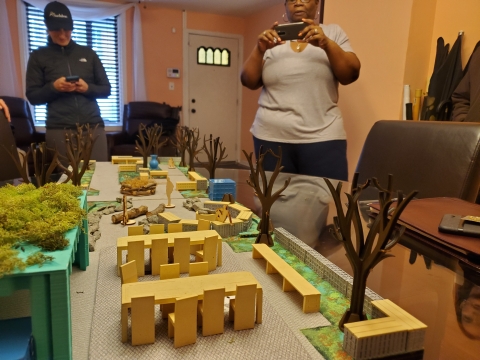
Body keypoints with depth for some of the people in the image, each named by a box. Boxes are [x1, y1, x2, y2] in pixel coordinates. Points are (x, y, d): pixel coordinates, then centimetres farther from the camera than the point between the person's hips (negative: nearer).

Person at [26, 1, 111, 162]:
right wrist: (53, 87, -12)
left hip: (93, 127, 1)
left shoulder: (88, 53, 14)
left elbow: (106, 89, 13)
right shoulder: (38, 56, 10)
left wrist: (88, 88, -6)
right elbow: (32, 96, 6)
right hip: (59, 130, -1)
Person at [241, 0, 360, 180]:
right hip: (272, 137, 1)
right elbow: (249, 82, 4)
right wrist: (260, 49, -13)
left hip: (322, 137, -1)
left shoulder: (333, 32, 10)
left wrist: (327, 44, -17)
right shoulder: (272, 38, 11)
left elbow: (350, 75, -2)